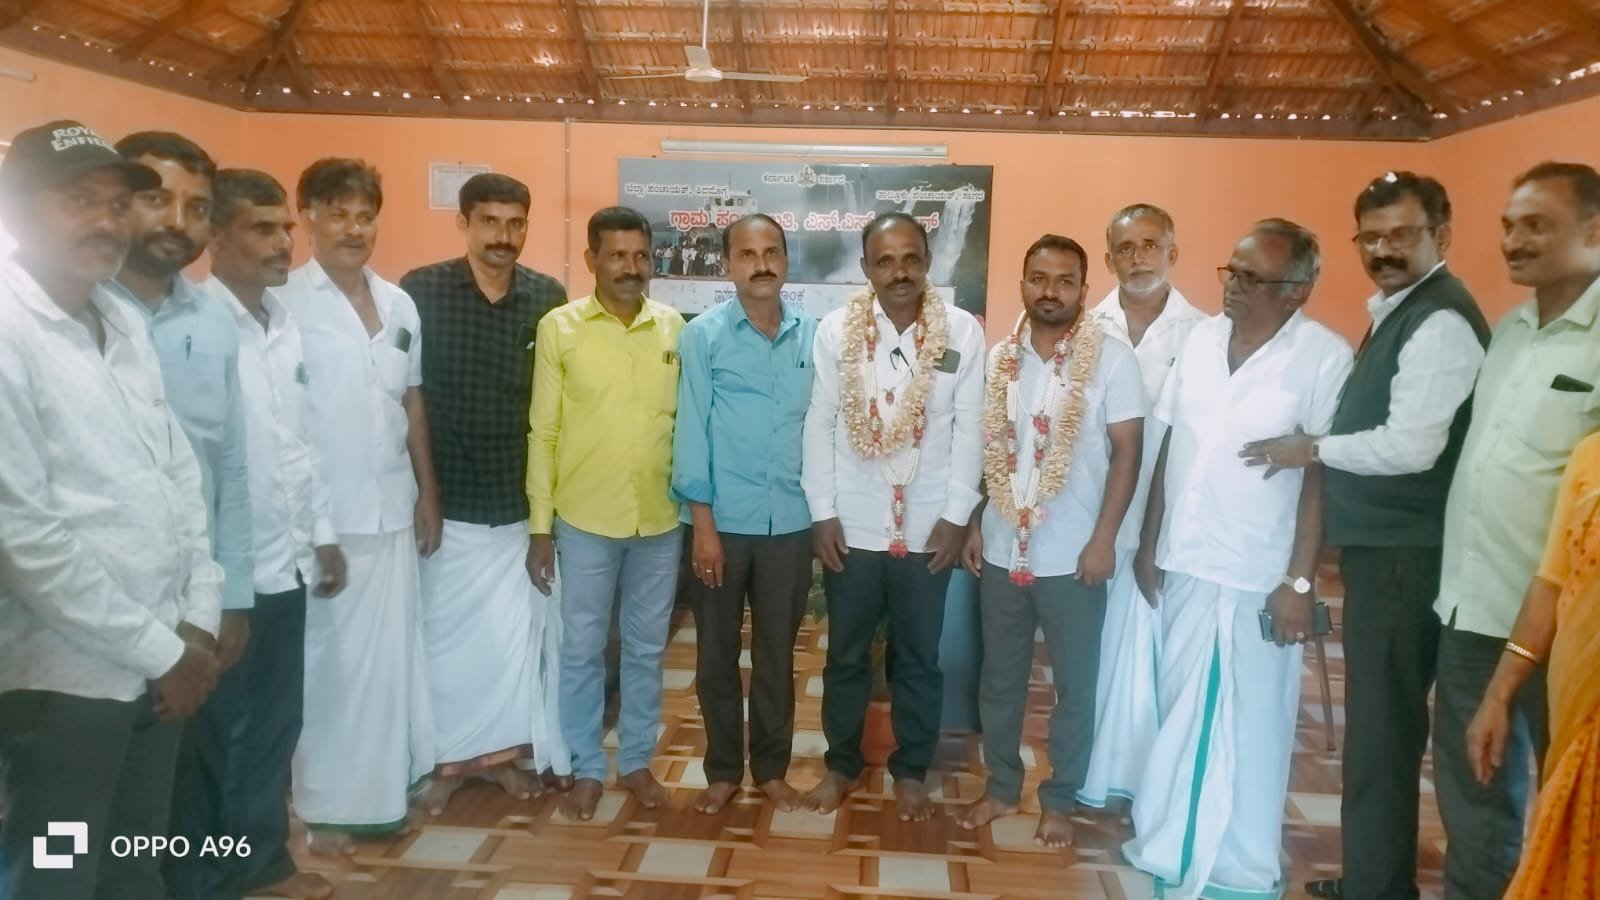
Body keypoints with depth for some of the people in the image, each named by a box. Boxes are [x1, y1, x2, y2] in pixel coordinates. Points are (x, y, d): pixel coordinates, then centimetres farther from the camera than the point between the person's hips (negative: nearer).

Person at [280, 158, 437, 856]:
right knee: (327, 659, 5)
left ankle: (380, 791, 29)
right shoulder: (284, 302, -8)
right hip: (321, 516, -5)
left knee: (389, 654, 13)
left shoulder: (399, 304, 9)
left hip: (391, 509, 6)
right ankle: (323, 806, 21)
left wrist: (428, 490, 14)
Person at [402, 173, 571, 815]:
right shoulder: (421, 291, -6)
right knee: (447, 630, 10)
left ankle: (507, 748, 28)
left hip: (523, 501, 2)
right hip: (449, 499, -1)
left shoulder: (549, 299, 0)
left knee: (520, 629, 10)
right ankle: (448, 754, 26)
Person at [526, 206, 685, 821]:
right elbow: (542, 432, -3)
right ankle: (586, 769, 26)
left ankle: (636, 760, 31)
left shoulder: (674, 328, 2)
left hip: (661, 520, 2)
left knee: (646, 649, 14)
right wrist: (540, 526, -4)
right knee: (581, 650, 9)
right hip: (585, 520, -2)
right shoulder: (559, 328, -4)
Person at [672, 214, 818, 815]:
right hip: (723, 521, -1)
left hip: (790, 523, 2)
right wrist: (703, 523, -10)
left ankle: (771, 768, 30)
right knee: (717, 654, 11)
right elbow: (691, 430, -7)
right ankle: (723, 769, 28)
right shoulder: (702, 335, -5)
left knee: (777, 652, 13)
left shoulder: (812, 335, 1)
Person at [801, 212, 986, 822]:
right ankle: (842, 764, 32)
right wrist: (822, 513, -4)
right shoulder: (835, 330, -5)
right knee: (846, 655, 14)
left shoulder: (963, 332, -6)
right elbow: (818, 425, -2)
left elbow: (970, 428, -4)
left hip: (927, 527, 0)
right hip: (852, 526, 0)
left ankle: (911, 771, 31)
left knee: (919, 659, 13)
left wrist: (956, 516, -6)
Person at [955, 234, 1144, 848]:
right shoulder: (999, 358, 4)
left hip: (1072, 555, -3)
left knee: (1075, 685, 11)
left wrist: (1104, 538, -12)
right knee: (1000, 679, 15)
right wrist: (973, 526, 7)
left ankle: (1059, 799, 28)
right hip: (1002, 550, 3)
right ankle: (1001, 786, 32)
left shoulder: (1112, 359, -7)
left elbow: (1128, 451, -7)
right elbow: (983, 448, 9)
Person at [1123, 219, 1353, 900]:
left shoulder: (1325, 358, -11)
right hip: (1184, 565, 5)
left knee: (1251, 727, 9)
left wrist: (1299, 581, -12)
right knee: (1178, 715, 16)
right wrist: (1148, 543, 9)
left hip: (1259, 579, -5)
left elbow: (1323, 475, -11)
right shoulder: (1202, 339, 4)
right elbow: (1170, 448, 8)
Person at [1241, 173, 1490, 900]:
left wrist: (1313, 448, -13)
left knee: (1380, 728, 0)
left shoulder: (1440, 322, -17)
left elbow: (1412, 446, -25)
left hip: (1403, 557, -10)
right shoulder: (1399, 311, 15)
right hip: (1380, 548, 10)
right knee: (1378, 720, 18)